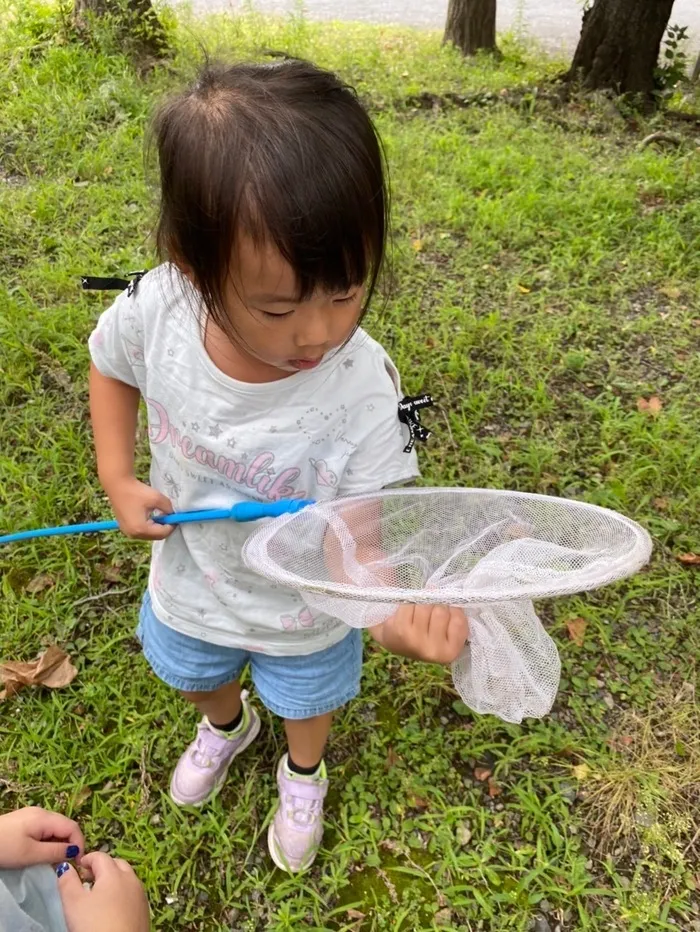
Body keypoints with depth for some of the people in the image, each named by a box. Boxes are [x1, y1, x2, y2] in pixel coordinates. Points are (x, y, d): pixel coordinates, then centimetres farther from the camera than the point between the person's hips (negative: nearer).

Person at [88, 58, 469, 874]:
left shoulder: (362, 388, -37)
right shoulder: (156, 309, -29)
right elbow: (111, 365, -5)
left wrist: (393, 610, -52)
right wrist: (117, 482, -14)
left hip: (303, 609, -2)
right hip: (190, 582, 3)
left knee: (306, 701, 29)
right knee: (191, 675, 34)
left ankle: (303, 774, 67)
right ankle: (226, 726, 72)